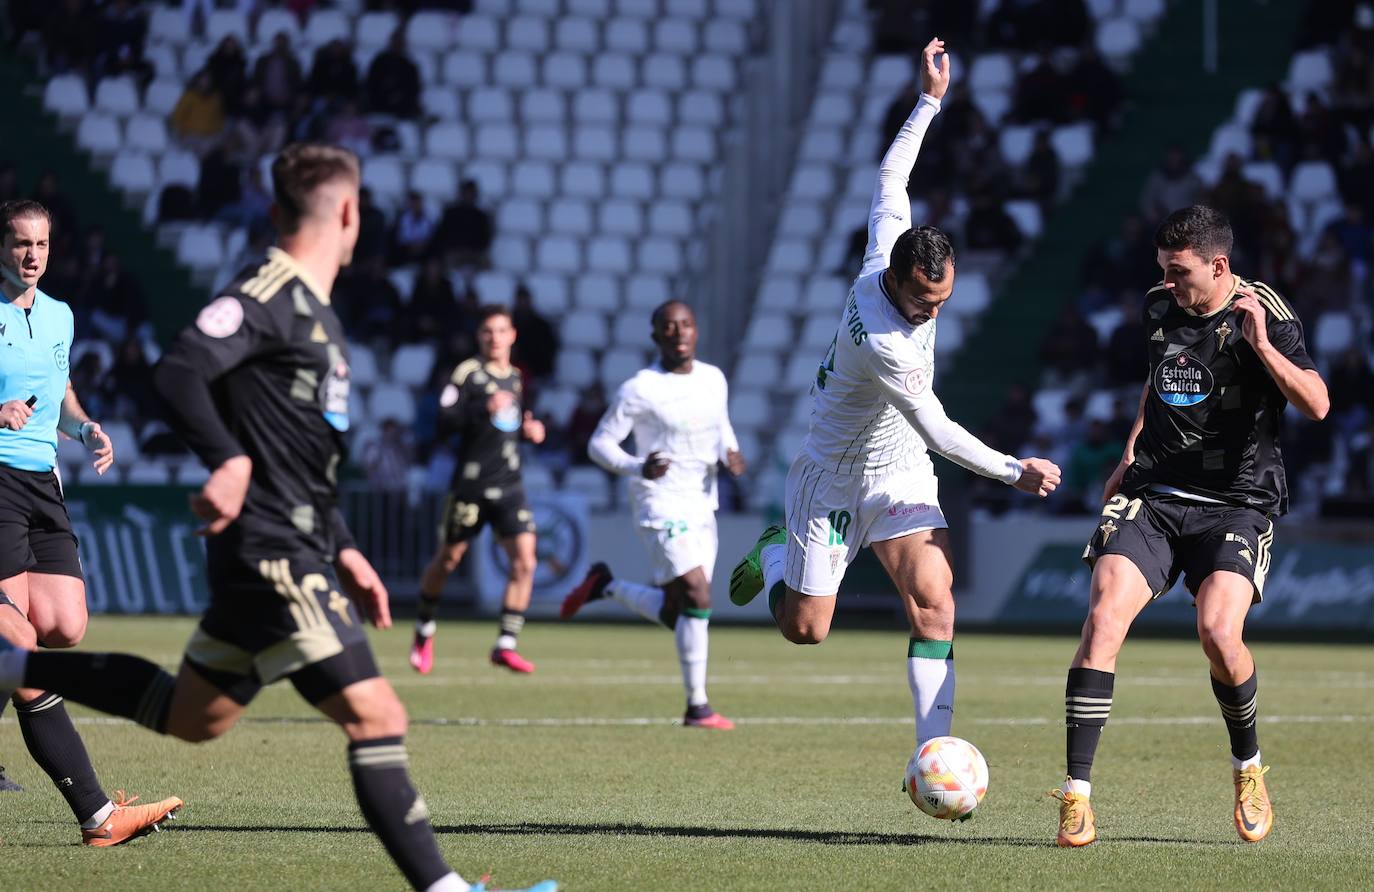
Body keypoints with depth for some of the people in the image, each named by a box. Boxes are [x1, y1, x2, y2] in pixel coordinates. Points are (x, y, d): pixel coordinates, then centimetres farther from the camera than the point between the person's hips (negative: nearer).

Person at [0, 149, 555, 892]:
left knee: (189, 717, 21)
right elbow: (179, 372, -25)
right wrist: (229, 461, -34)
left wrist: (343, 551, 21)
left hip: (297, 551, 10)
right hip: (271, 553, -10)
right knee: (374, 716, -13)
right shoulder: (269, 292, -12)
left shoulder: (316, 313, 18)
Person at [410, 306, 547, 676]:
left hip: (509, 485, 5)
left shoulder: (515, 378, 14)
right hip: (471, 483, -5)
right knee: (448, 559, 8)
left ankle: (505, 645, -6)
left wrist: (530, 428, 11)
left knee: (524, 562, -10)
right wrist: (484, 410, -29)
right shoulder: (468, 373, -6)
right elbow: (445, 417, -17)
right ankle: (425, 631, 31)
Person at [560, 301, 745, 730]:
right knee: (698, 598, -18)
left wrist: (730, 453, 0)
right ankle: (697, 706, -10)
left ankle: (604, 586, 33)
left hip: (702, 510, 7)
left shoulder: (713, 380, 7)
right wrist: (637, 468, -25)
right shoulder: (640, 390, -11)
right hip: (662, 511, -7)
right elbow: (599, 443, -7)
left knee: (675, 615, 9)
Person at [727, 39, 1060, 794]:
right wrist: (1014, 474, -25)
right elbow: (937, 430, -29)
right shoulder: (882, 341, -35)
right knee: (805, 630, 4)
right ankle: (775, 557, 40)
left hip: (902, 477, 6)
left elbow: (890, 176, 3)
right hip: (835, 478, -6)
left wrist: (929, 102, 5)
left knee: (933, 602, -14)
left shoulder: (889, 254, -15)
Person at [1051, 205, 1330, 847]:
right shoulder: (1158, 309, 9)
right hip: (1153, 498, 4)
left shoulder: (1265, 314, -7)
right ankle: (1077, 794, -17)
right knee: (1104, 617, -19)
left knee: (1218, 634, -25)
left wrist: (1261, 345, -31)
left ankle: (1248, 766, 6)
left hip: (1237, 504, -4)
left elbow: (1316, 405, -20)